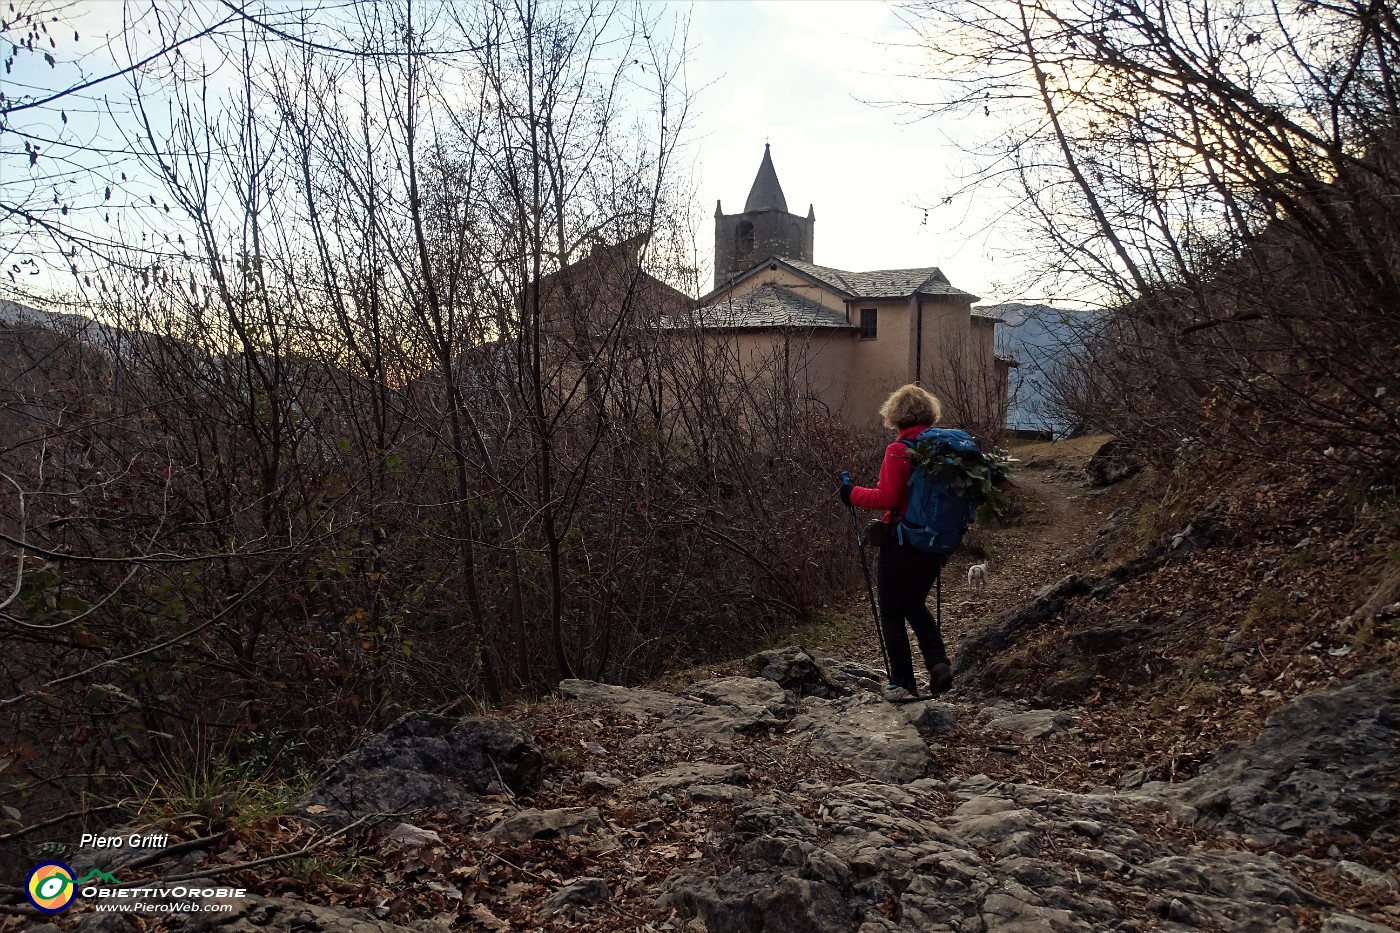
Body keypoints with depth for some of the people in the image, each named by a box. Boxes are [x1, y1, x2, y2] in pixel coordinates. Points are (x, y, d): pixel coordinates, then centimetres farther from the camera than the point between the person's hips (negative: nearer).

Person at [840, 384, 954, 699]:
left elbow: (886, 498, -19)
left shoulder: (898, 451, -15)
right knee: (915, 605, 24)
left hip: (900, 543, -6)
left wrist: (852, 493, -4)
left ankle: (904, 682, 9)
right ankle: (938, 664, 7)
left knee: (892, 613, 8)